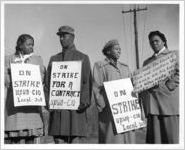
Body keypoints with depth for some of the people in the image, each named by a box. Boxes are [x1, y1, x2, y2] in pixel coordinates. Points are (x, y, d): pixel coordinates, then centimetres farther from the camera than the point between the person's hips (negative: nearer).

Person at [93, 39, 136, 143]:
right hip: (109, 111, -5)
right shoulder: (99, 66, 5)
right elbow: (97, 89, -2)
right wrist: (103, 107, -11)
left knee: (128, 139, 1)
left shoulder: (125, 68, 20)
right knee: (112, 140, -9)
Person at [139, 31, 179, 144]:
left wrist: (168, 86, -13)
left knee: (173, 137, -8)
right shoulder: (147, 62, 25)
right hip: (152, 106, 5)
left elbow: (179, 74, -3)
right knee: (155, 138, -1)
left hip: (169, 103, -5)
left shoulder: (174, 55, 10)